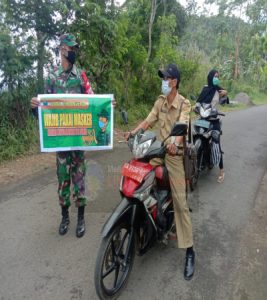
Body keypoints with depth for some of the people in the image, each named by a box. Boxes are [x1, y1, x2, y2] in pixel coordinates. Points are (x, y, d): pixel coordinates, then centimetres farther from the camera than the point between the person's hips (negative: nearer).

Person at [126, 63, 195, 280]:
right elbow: (149, 120, 7)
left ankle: (189, 251, 4)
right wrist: (134, 132, -10)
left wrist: (176, 143, -44)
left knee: (180, 202, -6)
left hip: (175, 154, -6)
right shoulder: (160, 101, 11)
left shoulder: (184, 104, -7)